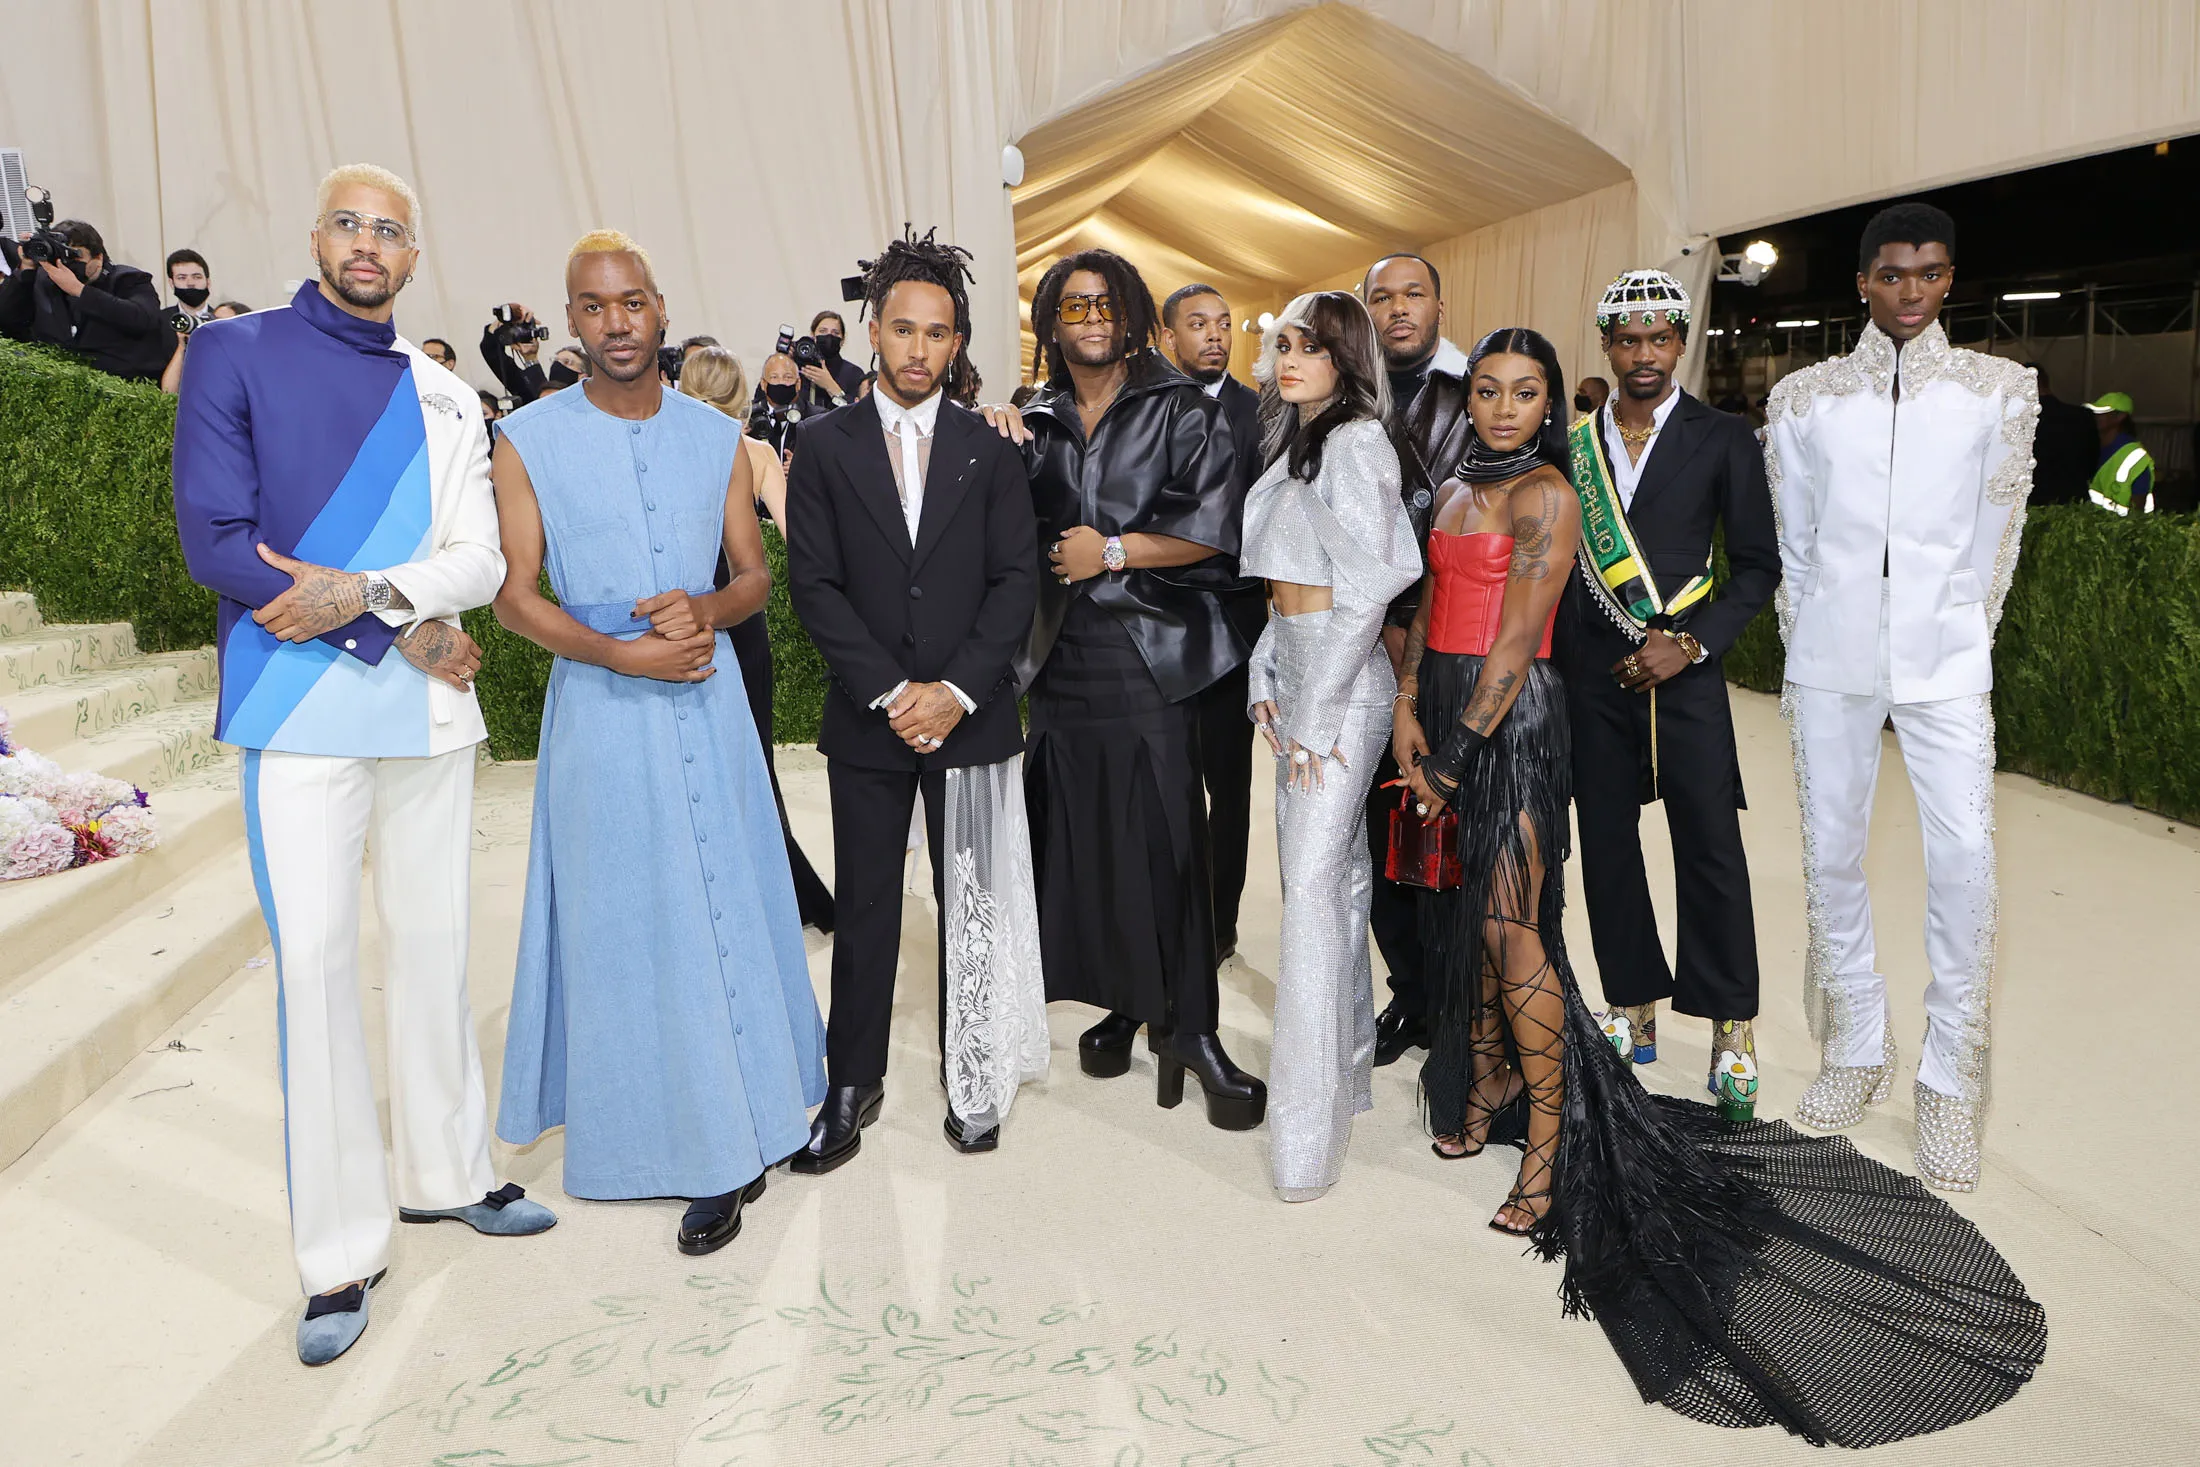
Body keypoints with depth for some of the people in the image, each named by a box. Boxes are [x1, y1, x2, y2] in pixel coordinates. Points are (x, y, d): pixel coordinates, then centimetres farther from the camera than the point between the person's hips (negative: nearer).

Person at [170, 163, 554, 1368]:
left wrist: (366, 591, -16)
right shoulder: (235, 352, 2)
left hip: (428, 714, 4)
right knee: (316, 964, -2)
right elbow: (215, 543, -8)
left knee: (432, 947, 11)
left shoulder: (445, 397, 12)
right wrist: (405, 628, -10)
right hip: (300, 715, -3)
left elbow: (481, 558, 3)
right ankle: (338, 1253, 9)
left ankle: (446, 1170, 28)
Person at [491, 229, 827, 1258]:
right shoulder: (529, 440, -1)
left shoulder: (716, 436, 7)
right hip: (601, 709, -2)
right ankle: (711, 1150, 14)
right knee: (626, 924, 2)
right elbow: (513, 595, -2)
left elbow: (754, 575, 9)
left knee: (728, 912, 4)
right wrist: (616, 651, -17)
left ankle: (728, 1142, 18)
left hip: (707, 700, 2)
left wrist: (704, 610, -13)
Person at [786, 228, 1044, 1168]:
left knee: (972, 907, 8)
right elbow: (815, 585, -3)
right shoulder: (826, 446, 3)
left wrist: (955, 690, -13)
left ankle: (971, 1078, 23)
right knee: (865, 910, 8)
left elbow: (1017, 580, -1)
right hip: (867, 721, 0)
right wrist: (889, 692, -12)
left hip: (971, 717, 0)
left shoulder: (990, 449, 4)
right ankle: (853, 1084, 22)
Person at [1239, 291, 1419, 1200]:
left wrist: (1317, 715, -16)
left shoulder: (1355, 445, -11)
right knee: (1330, 873, 13)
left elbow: (1366, 591, -16)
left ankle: (1308, 1133, -6)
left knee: (1314, 887, -10)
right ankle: (1346, 1066, 25)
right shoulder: (1298, 444, 18)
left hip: (1342, 680, -9)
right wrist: (1266, 679, 11)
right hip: (1296, 671, 9)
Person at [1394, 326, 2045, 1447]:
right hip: (1442, 707, 7)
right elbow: (1429, 606, 11)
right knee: (1462, 913, 13)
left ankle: (1553, 1142, -1)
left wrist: (1461, 753, -12)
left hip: (1512, 718, -7)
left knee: (1510, 924, -9)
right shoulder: (1455, 485, 15)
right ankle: (1486, 1086, 29)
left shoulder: (1547, 495, -8)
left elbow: (1516, 642, -13)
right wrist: (1407, 715, -1)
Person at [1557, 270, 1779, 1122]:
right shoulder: (1572, 443, 8)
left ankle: (1732, 1032, 10)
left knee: (1711, 849, -3)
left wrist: (1689, 644, -9)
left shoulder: (1723, 441, 2)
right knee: (1606, 845, 7)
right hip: (1591, 675, 3)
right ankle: (1634, 1012, 21)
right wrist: (1556, 669, 2)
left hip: (1683, 669, -2)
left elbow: (1758, 564, 2)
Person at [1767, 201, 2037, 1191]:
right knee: (1831, 855, 5)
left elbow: (1996, 535, 8)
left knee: (1963, 862, -9)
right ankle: (1856, 1052, 21)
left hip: (1946, 663, -1)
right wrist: (1807, 652, 9)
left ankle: (1950, 1086, 4)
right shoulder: (1806, 397, 9)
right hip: (1830, 661, 1)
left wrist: (1957, 639, 7)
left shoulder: (1998, 389, 7)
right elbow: (1790, 542, 10)